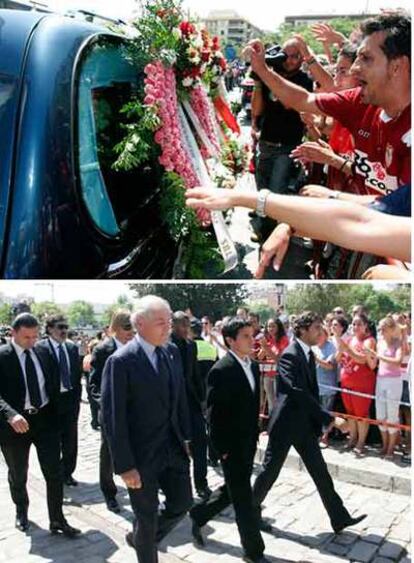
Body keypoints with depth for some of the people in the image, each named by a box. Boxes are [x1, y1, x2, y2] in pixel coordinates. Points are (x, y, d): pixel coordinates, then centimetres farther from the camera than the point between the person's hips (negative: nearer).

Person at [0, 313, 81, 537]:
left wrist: (55, 416, 7)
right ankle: (21, 511, 41)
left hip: (45, 419, 3)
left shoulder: (43, 353, 3)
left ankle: (57, 520, 15)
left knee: (54, 473, 3)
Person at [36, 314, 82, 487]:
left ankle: (67, 472, 26)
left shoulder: (72, 347, 6)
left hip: (71, 399, 5)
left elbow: (78, 373, 11)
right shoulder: (40, 348, -11)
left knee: (70, 440, 11)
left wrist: (77, 395, 5)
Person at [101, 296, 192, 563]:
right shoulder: (121, 361, -20)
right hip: (143, 454, -6)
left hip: (174, 447, 6)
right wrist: (125, 466, -17)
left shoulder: (172, 351, 0)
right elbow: (113, 418, -19)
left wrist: (186, 437, 10)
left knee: (183, 502, 17)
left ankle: (139, 537, 42)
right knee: (147, 516, 11)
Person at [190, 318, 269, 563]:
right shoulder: (221, 370, -19)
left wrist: (255, 435, 12)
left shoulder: (253, 366, 6)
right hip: (231, 445, -8)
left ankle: (198, 515, 41)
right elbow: (215, 414, -17)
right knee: (244, 498, 4)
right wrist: (223, 449, -15)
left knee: (234, 491, 21)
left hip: (249, 442, 8)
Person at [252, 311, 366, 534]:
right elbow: (300, 393, -28)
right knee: (270, 470, 8)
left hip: (305, 424, 8)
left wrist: (323, 419, 4)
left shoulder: (309, 354, 7)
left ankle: (339, 518, 16)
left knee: (320, 472, 10)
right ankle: (251, 507, 28)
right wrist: (331, 419, -28)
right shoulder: (290, 355, -21)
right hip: (285, 423, -8)